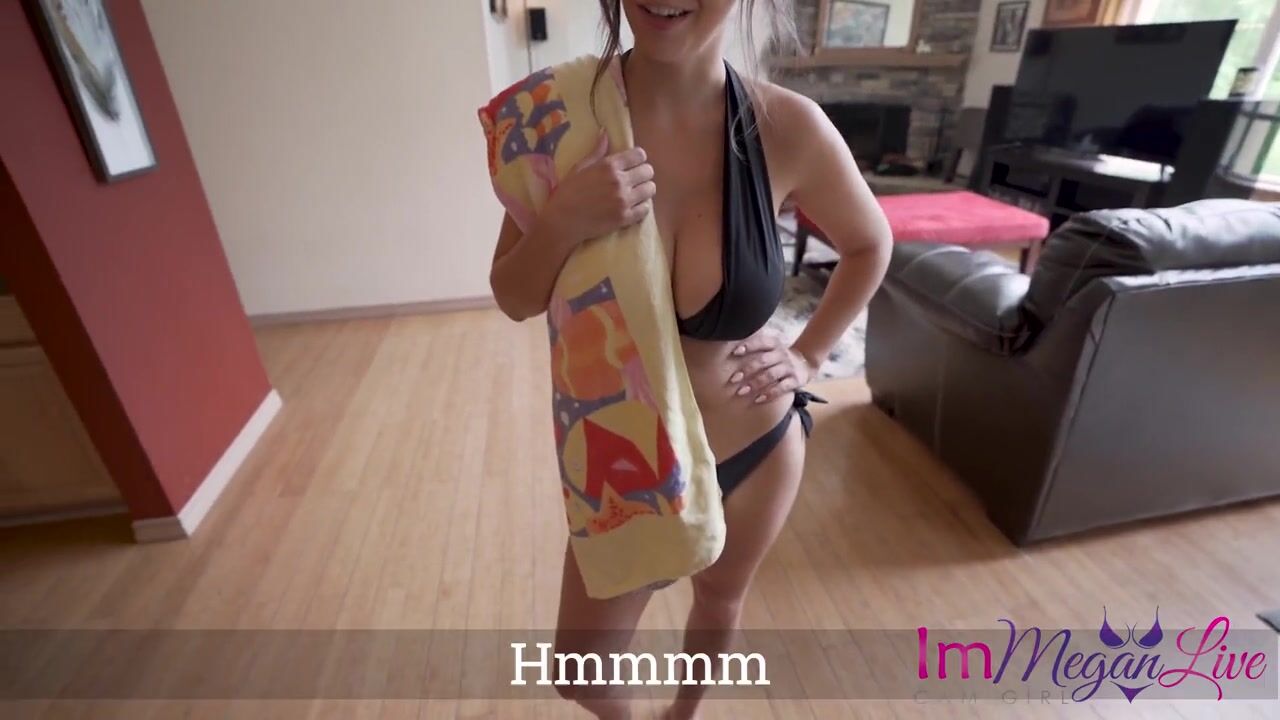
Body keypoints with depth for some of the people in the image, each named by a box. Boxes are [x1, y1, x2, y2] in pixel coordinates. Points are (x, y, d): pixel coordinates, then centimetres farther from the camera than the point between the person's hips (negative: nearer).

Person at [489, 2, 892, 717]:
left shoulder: (788, 126, -16)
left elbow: (870, 246, 3)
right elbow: (514, 300, -9)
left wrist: (809, 357, -3)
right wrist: (564, 221, -28)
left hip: (758, 446, 1)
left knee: (720, 600, 28)